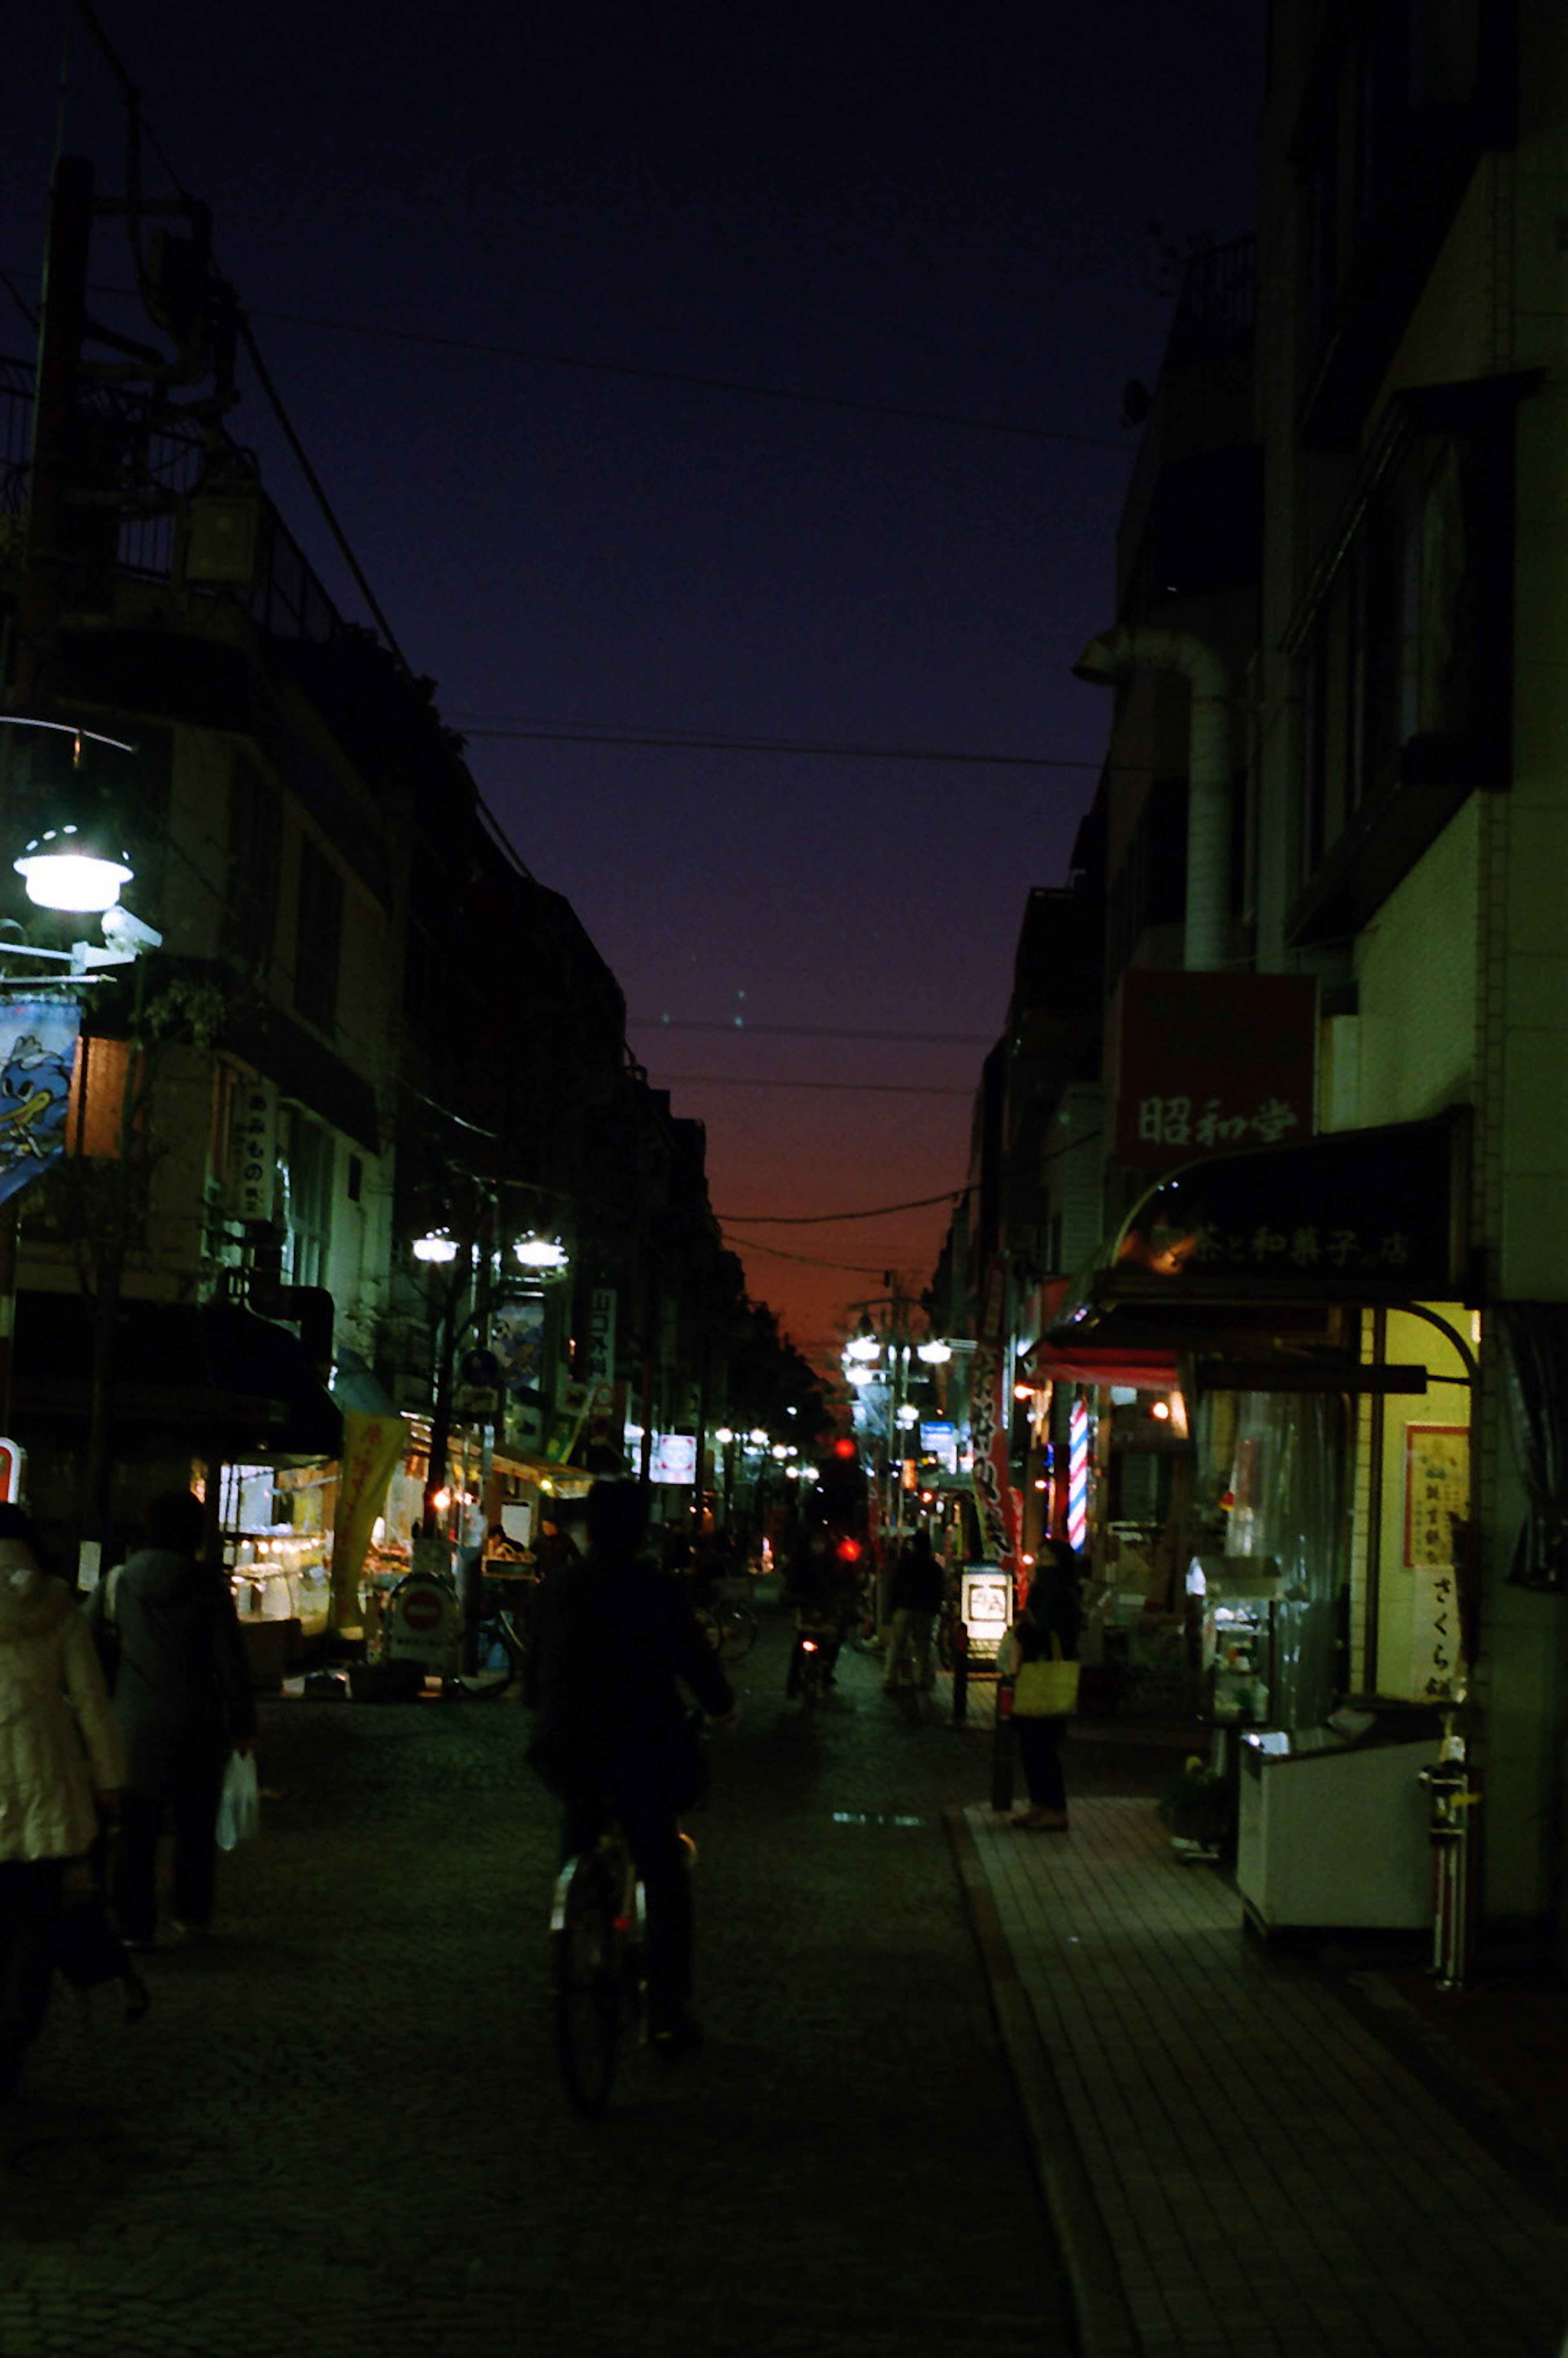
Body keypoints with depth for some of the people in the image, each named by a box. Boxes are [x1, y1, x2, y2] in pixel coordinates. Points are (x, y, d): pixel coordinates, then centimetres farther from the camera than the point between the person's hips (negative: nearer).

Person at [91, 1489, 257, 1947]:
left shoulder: (118, 1582, -1)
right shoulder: (207, 1584, -7)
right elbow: (231, 1660, -6)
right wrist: (242, 1724, 2)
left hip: (135, 1724, 1)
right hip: (196, 1725, -1)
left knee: (136, 1827, 8)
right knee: (195, 1823, 15)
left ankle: (134, 1925, 8)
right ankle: (189, 1913, 17)